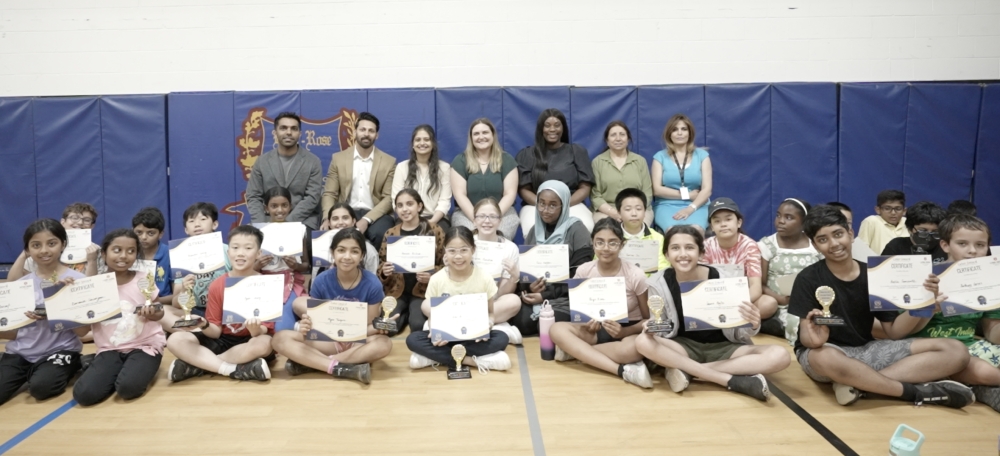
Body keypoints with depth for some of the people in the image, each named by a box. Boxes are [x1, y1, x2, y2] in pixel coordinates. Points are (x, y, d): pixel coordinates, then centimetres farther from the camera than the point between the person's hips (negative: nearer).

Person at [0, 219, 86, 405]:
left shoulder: (76, 280, -6)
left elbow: (83, 330, -10)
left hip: (60, 351, -1)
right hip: (20, 353, 1)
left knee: (40, 387, -28)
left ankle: (64, 370, 0)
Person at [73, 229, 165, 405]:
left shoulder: (143, 281, -5)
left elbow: (159, 314, 2)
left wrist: (152, 313, -23)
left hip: (144, 346, -2)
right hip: (110, 349, 3)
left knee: (127, 388, -29)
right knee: (84, 394, -18)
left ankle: (138, 371, 7)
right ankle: (120, 372, 10)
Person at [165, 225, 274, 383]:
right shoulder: (217, 285, -1)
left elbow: (264, 330, -12)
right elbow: (216, 332, -1)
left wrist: (256, 329, -35)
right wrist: (204, 325, -23)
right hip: (223, 341, 3)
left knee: (264, 343, -38)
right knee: (175, 340, -18)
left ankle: (197, 365, -22)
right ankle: (237, 370, -26)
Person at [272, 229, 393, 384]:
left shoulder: (372, 284, -13)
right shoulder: (322, 281, -9)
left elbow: (368, 327, -7)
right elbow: (316, 319, -1)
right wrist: (307, 325, -26)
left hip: (359, 342, -1)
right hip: (328, 340, 2)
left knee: (384, 343, -36)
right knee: (280, 338, -20)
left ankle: (310, 363, -27)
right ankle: (340, 368, -30)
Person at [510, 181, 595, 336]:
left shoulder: (577, 231, -4)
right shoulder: (535, 230, 12)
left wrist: (546, 295, -15)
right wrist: (529, 286, -11)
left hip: (565, 297, -3)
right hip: (535, 294, 4)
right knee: (521, 322, -26)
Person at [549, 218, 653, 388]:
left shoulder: (635, 275, -13)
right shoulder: (583, 271, -6)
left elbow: (649, 319, -5)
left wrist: (624, 331, -25)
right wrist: (585, 324, -19)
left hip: (628, 331, -3)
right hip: (596, 330, 4)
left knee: (633, 348, -39)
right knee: (557, 329, -24)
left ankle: (577, 350, -17)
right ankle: (623, 370, -34)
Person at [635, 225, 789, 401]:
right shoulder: (659, 284, -12)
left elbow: (735, 333, -6)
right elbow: (662, 332, -4)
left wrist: (752, 325, -28)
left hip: (723, 347, 0)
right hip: (685, 347, 0)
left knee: (779, 356, -25)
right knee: (643, 342, -31)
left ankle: (686, 369, -23)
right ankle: (735, 381, -27)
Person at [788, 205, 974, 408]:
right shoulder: (808, 278, -8)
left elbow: (893, 330, 2)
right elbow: (805, 335, -13)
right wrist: (813, 337, -37)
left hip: (867, 350, 5)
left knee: (956, 351, -10)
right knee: (828, 359, -44)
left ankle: (856, 383, -25)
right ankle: (919, 392, -23)